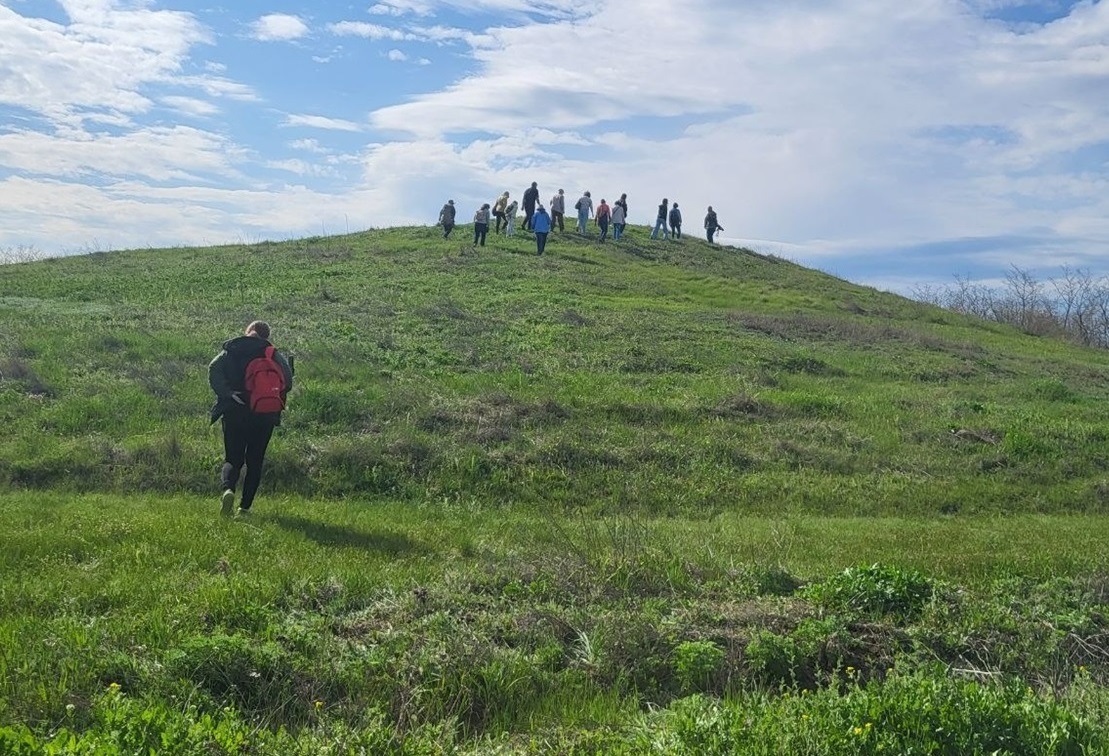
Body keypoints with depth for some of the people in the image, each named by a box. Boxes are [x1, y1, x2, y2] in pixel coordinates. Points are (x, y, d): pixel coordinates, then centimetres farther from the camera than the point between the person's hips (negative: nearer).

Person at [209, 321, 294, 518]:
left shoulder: (230, 350, 8)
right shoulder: (273, 354, 5)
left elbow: (213, 370, -9)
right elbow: (287, 383, -7)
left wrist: (227, 394, -12)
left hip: (234, 413, 1)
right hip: (263, 415, 0)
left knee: (233, 459, 9)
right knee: (254, 462, 11)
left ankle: (228, 489, -20)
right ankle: (245, 507, 6)